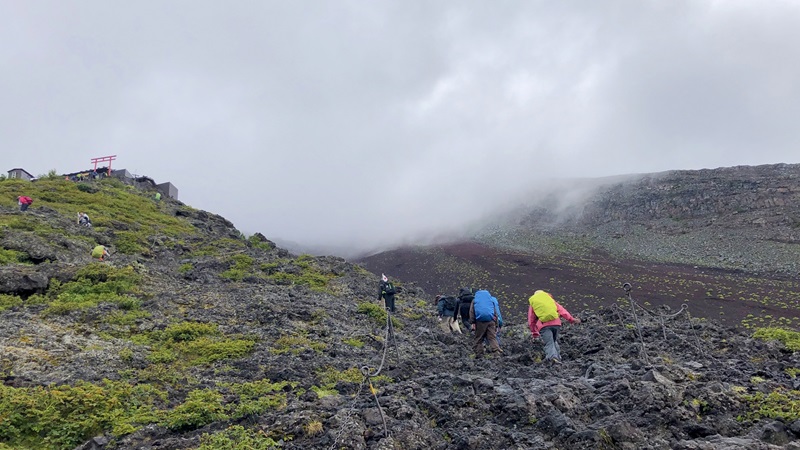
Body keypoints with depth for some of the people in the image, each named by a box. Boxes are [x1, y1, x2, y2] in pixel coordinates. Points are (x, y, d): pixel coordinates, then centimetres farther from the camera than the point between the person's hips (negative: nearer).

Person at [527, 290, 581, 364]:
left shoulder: (532, 303, 23)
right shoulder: (549, 298, 26)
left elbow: (531, 320, 24)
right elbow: (561, 309, 13)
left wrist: (534, 333, 33)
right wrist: (571, 319, 7)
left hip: (544, 325, -2)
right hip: (556, 322, 2)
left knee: (549, 343, -8)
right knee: (554, 341, 21)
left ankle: (553, 357, -31)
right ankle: (558, 357, 12)